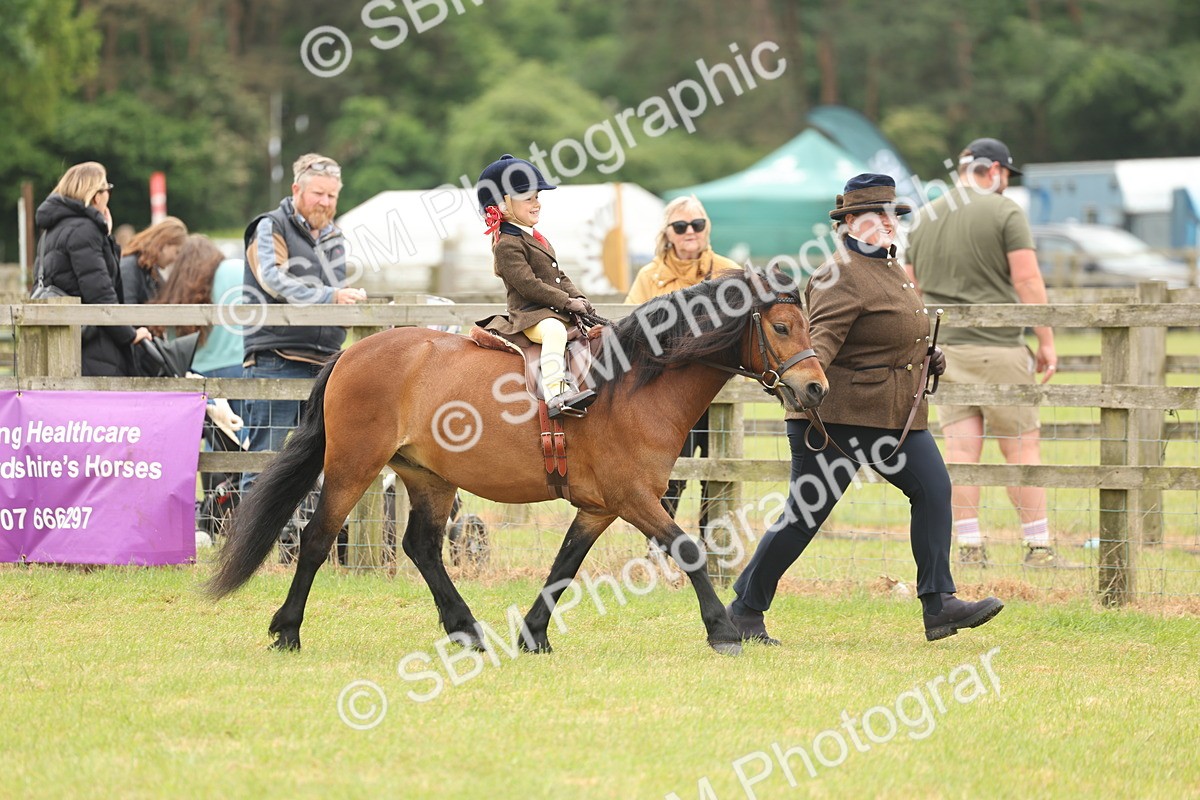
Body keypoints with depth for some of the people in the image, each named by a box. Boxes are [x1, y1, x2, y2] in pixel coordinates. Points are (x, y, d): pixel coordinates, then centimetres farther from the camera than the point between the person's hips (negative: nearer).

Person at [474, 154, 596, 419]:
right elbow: (528, 284, -19)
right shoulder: (507, 245, -11)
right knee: (554, 330, -37)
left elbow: (559, 276, 23)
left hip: (555, 312, 10)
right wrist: (567, 302, -17)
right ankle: (555, 392, -49)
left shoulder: (536, 239, 21)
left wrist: (578, 298, 4)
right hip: (529, 315, -10)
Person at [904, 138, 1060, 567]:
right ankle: (1038, 547, 0)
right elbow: (1027, 279, -11)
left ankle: (969, 547, 1)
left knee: (961, 450, 3)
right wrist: (1046, 341, -7)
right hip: (998, 346, -5)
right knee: (1022, 446, 0)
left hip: (943, 349, 5)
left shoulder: (924, 218, 13)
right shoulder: (1004, 211, -5)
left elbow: (911, 286, 16)